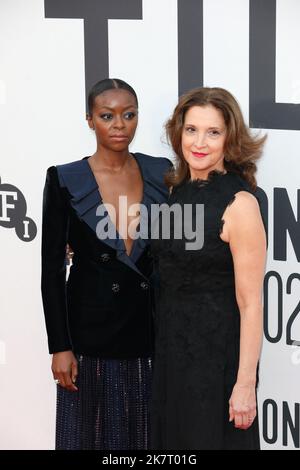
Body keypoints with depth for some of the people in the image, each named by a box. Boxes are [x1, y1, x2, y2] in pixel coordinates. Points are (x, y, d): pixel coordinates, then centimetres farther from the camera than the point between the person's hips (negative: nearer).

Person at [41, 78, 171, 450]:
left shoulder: (161, 173, 2)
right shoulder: (65, 180, -5)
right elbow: (52, 268, -5)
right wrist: (60, 346, -10)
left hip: (149, 329, 2)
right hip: (91, 330, -2)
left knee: (145, 434, 10)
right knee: (92, 433, 8)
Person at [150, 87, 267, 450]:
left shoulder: (239, 203, -18)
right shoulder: (177, 189, 4)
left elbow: (250, 304, -18)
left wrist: (245, 385, -19)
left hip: (217, 353, -7)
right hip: (169, 346, 7)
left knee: (211, 437, 7)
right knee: (172, 439, 18)